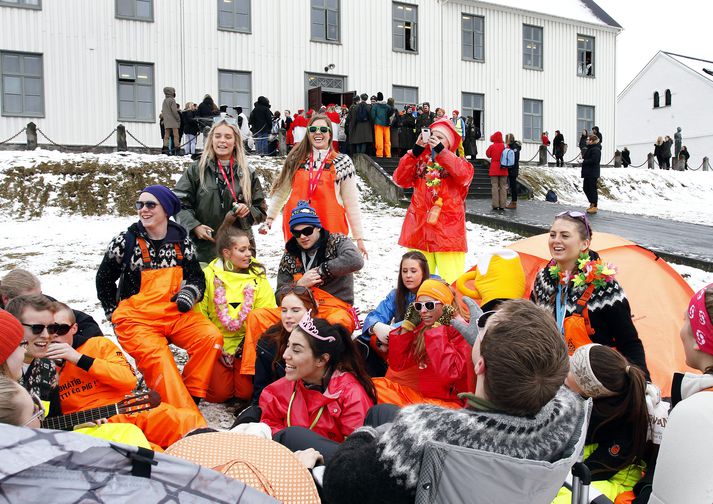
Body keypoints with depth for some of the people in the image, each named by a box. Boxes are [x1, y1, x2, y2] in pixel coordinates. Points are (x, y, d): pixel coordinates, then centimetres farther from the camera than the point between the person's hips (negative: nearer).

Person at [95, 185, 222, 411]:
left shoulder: (182, 241, 6)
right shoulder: (125, 241, 0)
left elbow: (197, 277, 17)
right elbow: (104, 280, 13)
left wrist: (190, 293, -5)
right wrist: (115, 315, 11)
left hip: (175, 313, 3)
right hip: (135, 318, -3)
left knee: (211, 337, -22)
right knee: (157, 357, -30)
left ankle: (191, 394, -7)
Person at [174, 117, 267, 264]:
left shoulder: (247, 173, 9)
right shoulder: (196, 170, 3)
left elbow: (261, 210, 13)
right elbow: (179, 204, 2)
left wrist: (248, 211, -9)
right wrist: (194, 226, -13)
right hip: (204, 249, -1)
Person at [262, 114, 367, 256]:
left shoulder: (342, 162, 4)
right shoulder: (296, 159, 9)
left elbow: (351, 202, 3)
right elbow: (281, 191, 18)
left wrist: (359, 237, 1)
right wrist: (269, 218, 14)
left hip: (330, 228, -2)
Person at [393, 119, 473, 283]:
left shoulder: (457, 162, 8)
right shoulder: (421, 160, 15)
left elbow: (464, 175, -15)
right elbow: (400, 179, 1)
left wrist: (441, 151, -19)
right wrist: (415, 151, -8)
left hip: (448, 230, -3)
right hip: (419, 229, 3)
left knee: (451, 282, -7)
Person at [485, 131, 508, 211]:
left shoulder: (492, 146, -8)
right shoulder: (505, 146, -2)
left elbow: (488, 154, 8)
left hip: (494, 169, -2)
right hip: (503, 169, 2)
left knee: (494, 186, 1)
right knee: (503, 186, 6)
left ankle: (495, 205, -1)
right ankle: (502, 205, 6)